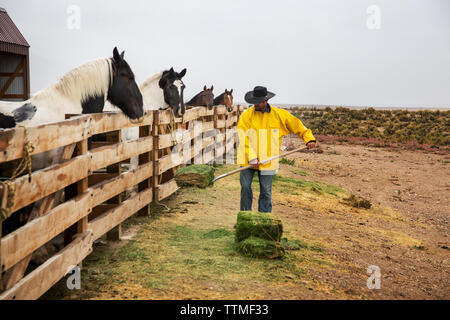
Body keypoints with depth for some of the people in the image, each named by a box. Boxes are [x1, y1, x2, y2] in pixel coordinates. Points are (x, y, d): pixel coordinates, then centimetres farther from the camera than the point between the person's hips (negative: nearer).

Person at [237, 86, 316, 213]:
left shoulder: (279, 114, 3)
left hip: (267, 161, 1)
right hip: (248, 159, 0)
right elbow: (244, 139, -8)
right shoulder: (246, 115, -2)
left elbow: (297, 125, 14)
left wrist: (309, 139, 1)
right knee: (245, 187, -3)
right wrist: (252, 158, -17)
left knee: (266, 191, 1)